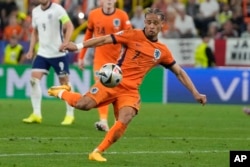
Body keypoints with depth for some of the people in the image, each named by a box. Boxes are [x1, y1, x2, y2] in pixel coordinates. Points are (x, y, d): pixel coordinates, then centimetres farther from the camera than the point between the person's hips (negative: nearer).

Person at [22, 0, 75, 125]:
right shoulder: (35, 11, 10)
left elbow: (69, 26, -20)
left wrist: (65, 42, -35)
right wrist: (31, 50, 12)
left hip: (58, 53, -6)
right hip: (42, 52, 6)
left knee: (64, 82, 1)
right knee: (34, 79, -7)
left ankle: (70, 115, 12)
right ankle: (36, 114, -2)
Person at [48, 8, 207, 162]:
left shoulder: (163, 51, 9)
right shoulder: (133, 35, -2)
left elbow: (180, 72, 17)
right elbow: (105, 39, -5)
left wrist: (195, 93, 12)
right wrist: (78, 46, -14)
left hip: (131, 90, 3)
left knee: (123, 122, -23)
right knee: (83, 104, -21)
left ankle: (97, 152, -10)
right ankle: (61, 92, 13)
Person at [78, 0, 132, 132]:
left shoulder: (122, 16, -6)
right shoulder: (93, 15, 0)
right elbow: (88, 35, 11)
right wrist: (81, 56, 12)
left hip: (118, 59, 0)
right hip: (100, 58, 0)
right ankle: (103, 121, -21)